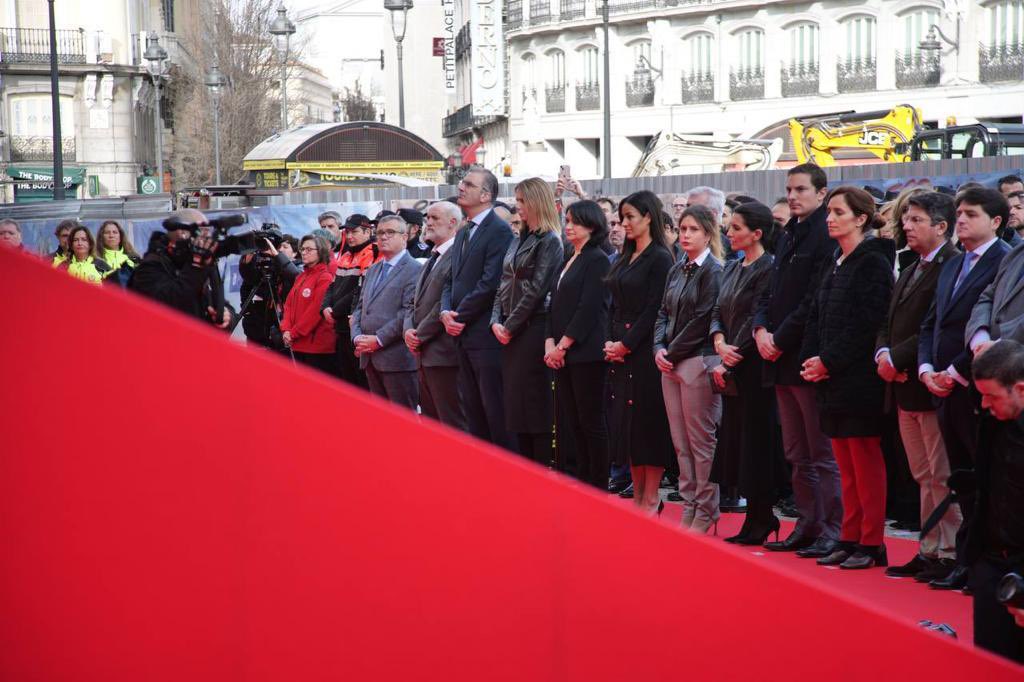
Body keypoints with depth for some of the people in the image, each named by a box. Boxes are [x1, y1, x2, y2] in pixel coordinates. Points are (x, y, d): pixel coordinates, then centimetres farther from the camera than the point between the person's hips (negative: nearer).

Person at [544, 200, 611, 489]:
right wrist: (549, 343, 3)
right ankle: (583, 483, 15)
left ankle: (600, 486, 1)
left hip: (587, 353, -8)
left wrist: (563, 345, -13)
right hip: (562, 355, 8)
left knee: (591, 421, -4)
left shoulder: (597, 260, -7)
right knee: (573, 421, 9)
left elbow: (589, 308, -14)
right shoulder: (568, 261, 17)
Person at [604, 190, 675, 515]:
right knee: (624, 423, 8)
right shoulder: (626, 259, 15)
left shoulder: (659, 258, -9)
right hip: (620, 351, 8)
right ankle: (637, 497, 15)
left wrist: (626, 344, -15)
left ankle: (651, 500, 2)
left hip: (645, 351, -8)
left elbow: (654, 309, -14)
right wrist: (610, 342, 1)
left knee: (647, 422, -4)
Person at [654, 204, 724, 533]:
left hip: (698, 361, -8)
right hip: (671, 363, 8)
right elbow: (664, 313, 15)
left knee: (701, 440, -4)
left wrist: (674, 352, -11)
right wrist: (659, 348, -1)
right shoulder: (676, 271, 15)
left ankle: (706, 512, 2)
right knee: (680, 441, 9)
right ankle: (689, 507, 15)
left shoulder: (713, 271, -8)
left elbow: (702, 320, -13)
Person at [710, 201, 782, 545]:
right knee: (735, 441, 10)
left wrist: (728, 363, -13)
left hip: (754, 370, -9)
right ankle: (758, 518, 17)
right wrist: (719, 343, -7)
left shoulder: (767, 269, -11)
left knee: (755, 442, -3)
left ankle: (759, 522, 4)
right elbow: (718, 312, 13)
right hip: (732, 370, 9)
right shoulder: (731, 269, 15)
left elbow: (756, 322, -15)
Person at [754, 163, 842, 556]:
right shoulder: (788, 236, 17)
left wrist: (781, 339, -14)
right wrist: (761, 329, 1)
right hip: (783, 360, 9)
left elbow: (815, 302, -17)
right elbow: (771, 291, 18)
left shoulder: (827, 236, -11)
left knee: (822, 453, -5)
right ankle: (808, 525, 20)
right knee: (797, 453, 13)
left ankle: (833, 530, 0)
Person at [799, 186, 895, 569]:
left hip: (859, 379, -8)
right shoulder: (837, 264, 16)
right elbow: (817, 318, 15)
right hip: (832, 380, 8)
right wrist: (810, 359, 1)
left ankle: (872, 544, 0)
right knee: (847, 466, 10)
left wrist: (829, 362, -16)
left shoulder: (873, 263, -10)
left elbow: (866, 325, -17)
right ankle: (850, 538, 15)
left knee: (866, 463, -4)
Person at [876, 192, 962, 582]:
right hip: (904, 388, 9)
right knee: (924, 477, 13)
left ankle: (950, 554, 0)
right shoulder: (909, 272, 19)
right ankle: (929, 550, 18)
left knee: (943, 477, -4)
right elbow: (889, 323, 19)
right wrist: (883, 353, -1)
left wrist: (898, 358, -17)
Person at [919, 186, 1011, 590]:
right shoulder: (952, 267, 19)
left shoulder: (1006, 262, -9)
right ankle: (967, 562, 15)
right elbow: (930, 324, 20)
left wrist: (956, 373, -15)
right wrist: (927, 369, 3)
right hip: (947, 391, 8)